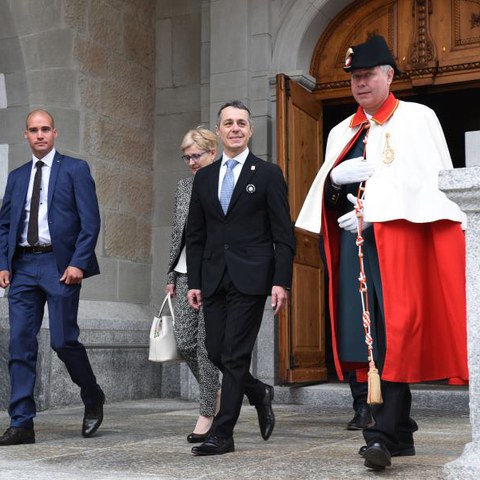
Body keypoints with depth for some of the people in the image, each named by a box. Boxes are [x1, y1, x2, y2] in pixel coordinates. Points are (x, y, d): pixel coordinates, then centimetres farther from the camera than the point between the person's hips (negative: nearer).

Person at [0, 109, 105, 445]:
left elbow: (90, 221, -4)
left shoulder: (75, 169, 3)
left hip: (60, 264, -4)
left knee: (63, 341, -4)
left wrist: (79, 263, -14)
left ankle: (93, 399, 21)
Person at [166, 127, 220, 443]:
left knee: (206, 343, -4)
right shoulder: (185, 186, 14)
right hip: (187, 273, 6)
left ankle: (208, 413, 7)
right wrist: (171, 275, 14)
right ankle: (215, 395, 25)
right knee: (184, 341, 2)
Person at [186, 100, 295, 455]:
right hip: (214, 278, 5)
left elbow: (283, 235, -2)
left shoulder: (268, 174, 1)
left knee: (235, 355, -5)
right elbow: (195, 235, 14)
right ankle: (259, 393, 32)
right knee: (216, 352, 5)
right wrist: (193, 281, 7)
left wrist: (281, 281, -11)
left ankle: (222, 434, 4)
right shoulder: (204, 177, 14)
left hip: (250, 277, -5)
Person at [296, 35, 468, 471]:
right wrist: (341, 176, -6)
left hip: (398, 235, -5)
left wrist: (372, 211, -11)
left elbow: (428, 179, -5)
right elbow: (326, 187, 17)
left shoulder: (417, 119, 5)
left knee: (394, 334, -15)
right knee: (370, 337, 2)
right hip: (354, 241, 5)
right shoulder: (342, 133, 22)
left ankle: (385, 433, -17)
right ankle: (402, 433, 10)